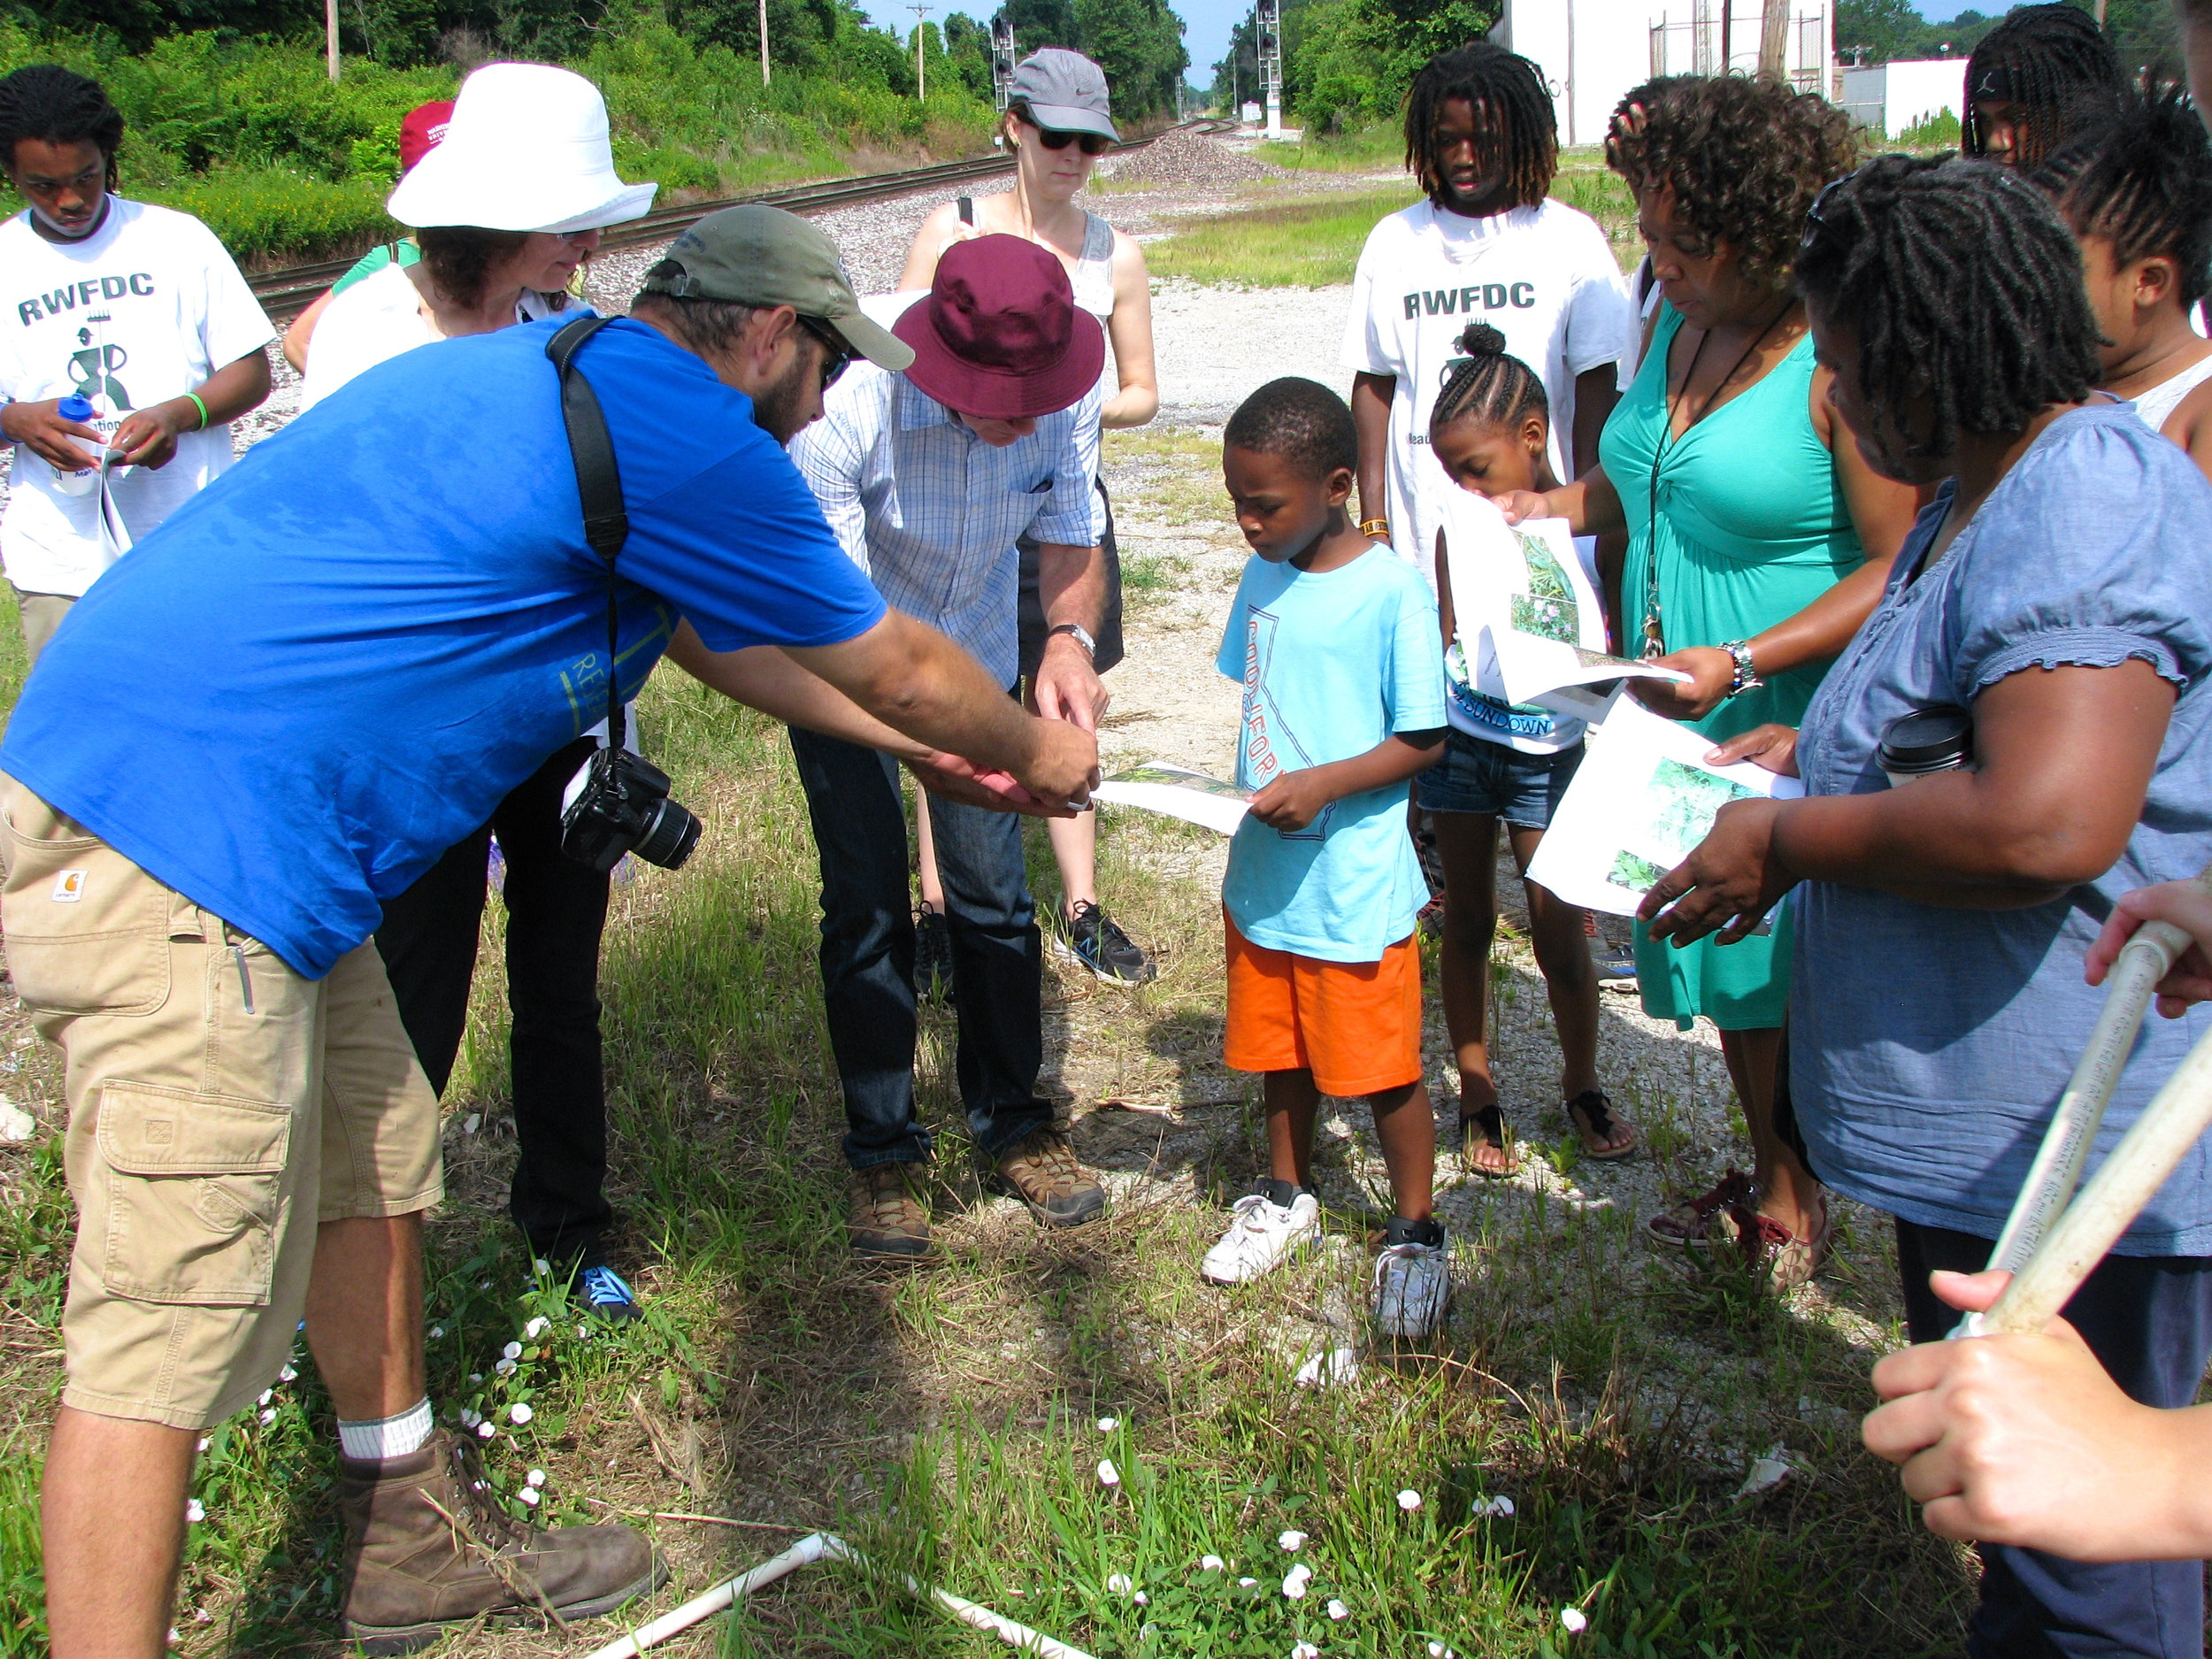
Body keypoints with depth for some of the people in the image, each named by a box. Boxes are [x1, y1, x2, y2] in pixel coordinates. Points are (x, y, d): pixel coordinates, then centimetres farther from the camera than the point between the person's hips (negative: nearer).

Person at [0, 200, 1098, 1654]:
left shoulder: (548, 371, 20)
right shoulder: (690, 441, -11)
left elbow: (719, 635, 30)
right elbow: (896, 667, 1)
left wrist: (926, 748, 35)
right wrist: (1035, 754, 21)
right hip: (191, 841, -11)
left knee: (374, 1166, 21)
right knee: (178, 1322, -5)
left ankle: (413, 1541, 37)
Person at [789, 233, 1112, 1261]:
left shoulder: (1065, 399, -24)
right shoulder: (846, 403, -37)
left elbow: (1071, 547, -13)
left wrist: (1068, 640, -36)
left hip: (974, 656, 3)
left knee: (993, 894, 4)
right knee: (868, 907, -3)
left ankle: (1011, 1126, 21)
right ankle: (881, 1156, 12)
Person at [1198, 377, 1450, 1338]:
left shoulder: (1391, 593, -16)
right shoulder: (1262, 576, 4)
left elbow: (1426, 739, -13)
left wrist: (1324, 784, -23)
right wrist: (1254, 792, 5)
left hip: (1354, 885, -6)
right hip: (1262, 871, 6)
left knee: (1382, 1068, 5)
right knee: (1278, 1048, 19)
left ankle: (1416, 1233, 24)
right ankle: (1288, 1198, 40)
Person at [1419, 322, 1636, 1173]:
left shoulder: (1589, 532, -11)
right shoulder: (1460, 529, -4)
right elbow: (1441, 641, -2)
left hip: (1548, 755, -2)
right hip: (1458, 743, 2)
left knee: (1559, 933, 2)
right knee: (1468, 922, 11)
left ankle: (1582, 1084, 26)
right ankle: (1477, 1094, 26)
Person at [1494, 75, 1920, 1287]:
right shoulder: (1675, 326, 5)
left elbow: (1900, 569, -20)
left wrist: (1741, 665, -26)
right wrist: (1556, 507, 4)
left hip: (1783, 724, -7)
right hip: (1676, 707, 7)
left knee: (1776, 969, 5)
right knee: (1724, 958, 17)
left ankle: (1791, 1211, 24)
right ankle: (1765, 1177, 35)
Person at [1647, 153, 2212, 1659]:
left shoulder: (2089, 501, -22)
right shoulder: (1988, 492, 13)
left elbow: (2044, 824, -34)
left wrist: (1793, 842, -20)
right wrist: (1814, 751, 15)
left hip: (2078, 1154, -11)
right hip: (1991, 1134, 11)